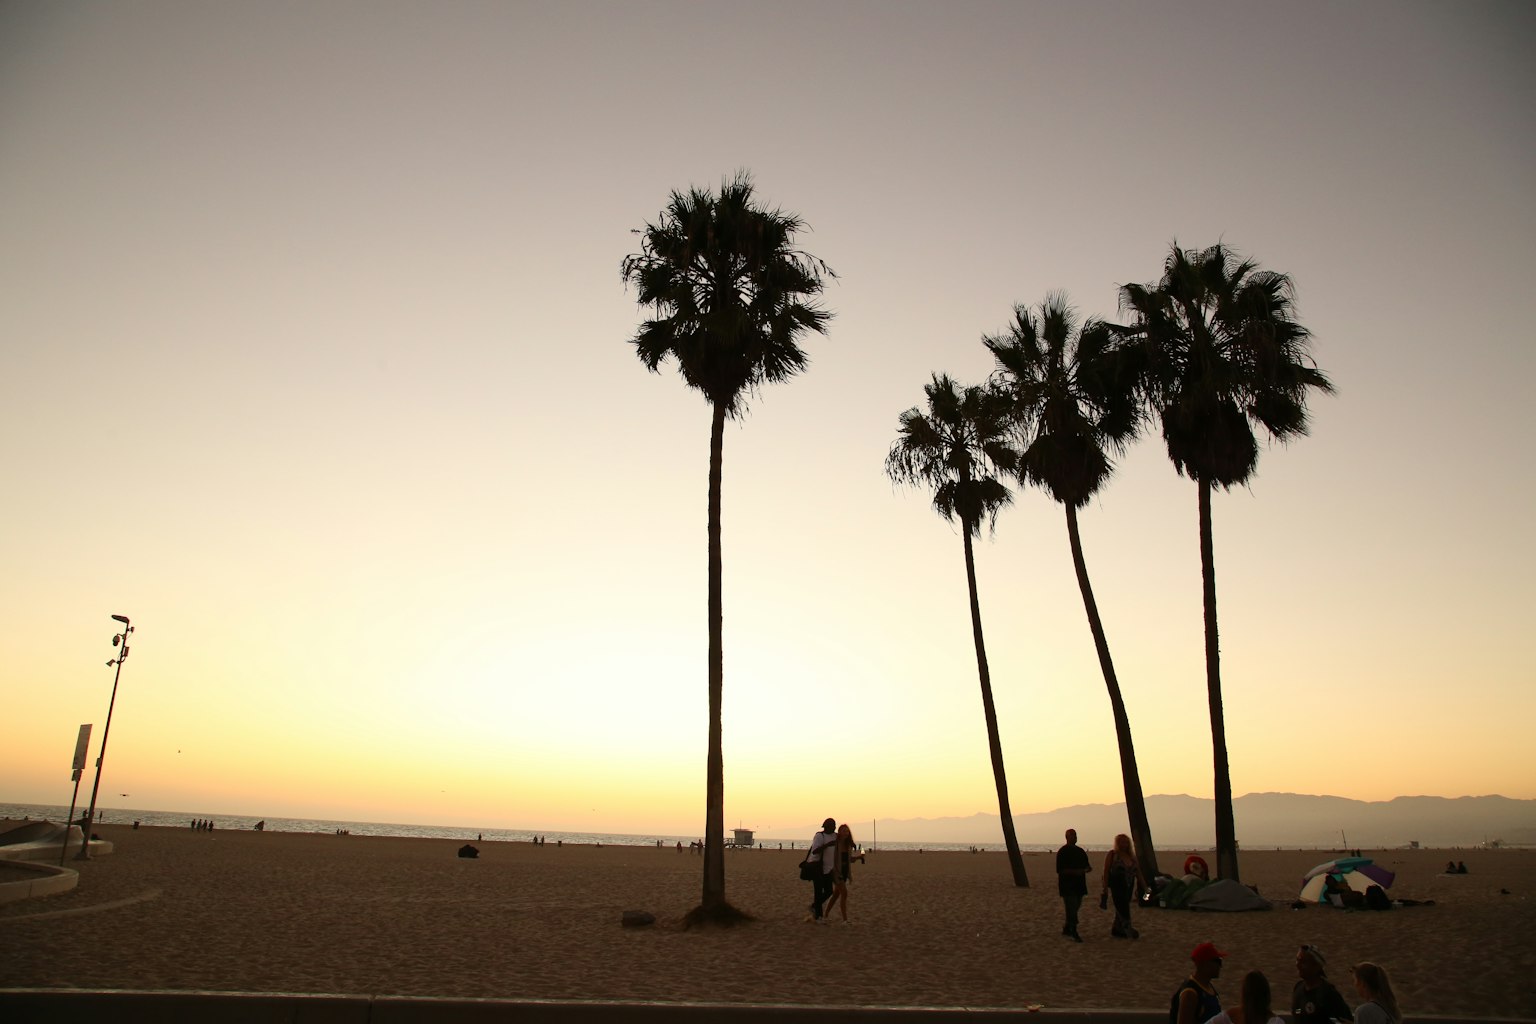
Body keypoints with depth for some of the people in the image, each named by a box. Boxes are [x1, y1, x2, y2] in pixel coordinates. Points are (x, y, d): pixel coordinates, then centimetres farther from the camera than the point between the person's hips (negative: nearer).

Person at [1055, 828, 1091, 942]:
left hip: (1079, 885, 7)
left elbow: (1086, 865, 22)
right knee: (1072, 909, -7)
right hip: (1067, 885, -7)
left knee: (1074, 908, 12)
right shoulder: (1062, 852, -8)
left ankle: (1066, 929, 26)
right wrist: (1075, 872, -24)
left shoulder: (1080, 851, 14)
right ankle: (1073, 933, -2)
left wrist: (1088, 868, -3)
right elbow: (1059, 870, -14)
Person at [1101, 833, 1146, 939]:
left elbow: (1138, 873, 13)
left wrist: (1144, 886, 6)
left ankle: (1117, 930, 17)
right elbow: (1106, 871, -5)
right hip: (1117, 885, -5)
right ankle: (1127, 929, -13)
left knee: (1121, 908, 9)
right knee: (1122, 907, -12)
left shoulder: (1132, 856, 13)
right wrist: (1105, 886, -11)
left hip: (1129, 886, 5)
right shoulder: (1111, 855, -2)